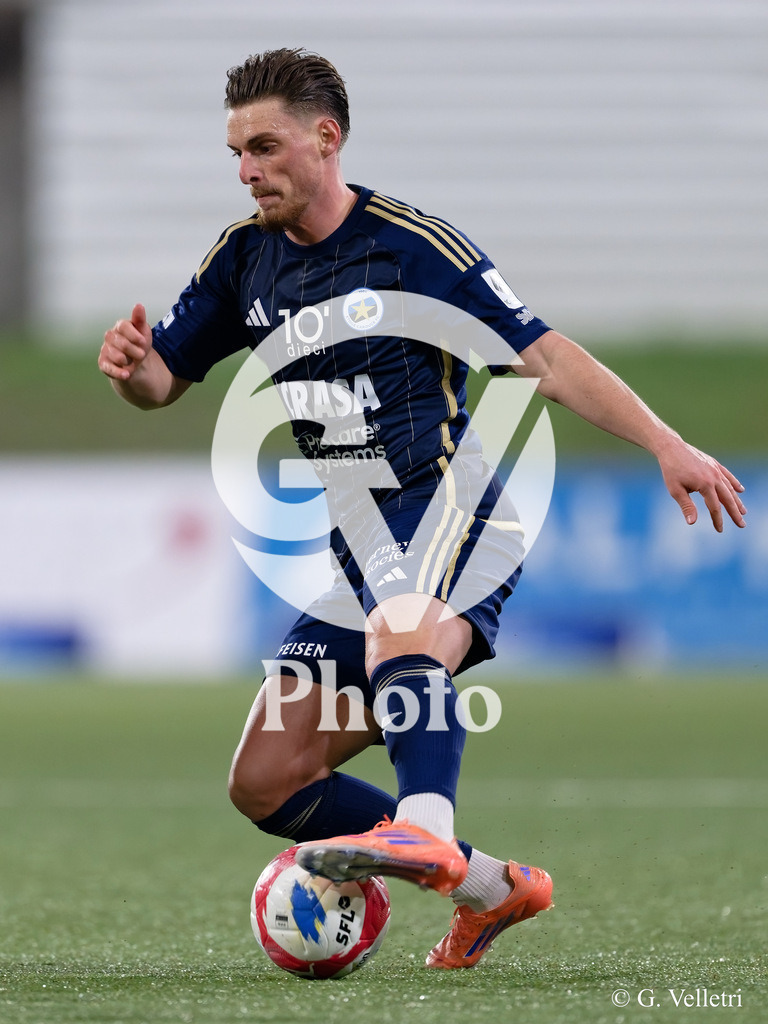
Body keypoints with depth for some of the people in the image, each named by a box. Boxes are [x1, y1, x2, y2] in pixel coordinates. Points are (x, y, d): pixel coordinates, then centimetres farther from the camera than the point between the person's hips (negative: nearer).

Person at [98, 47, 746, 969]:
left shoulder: (410, 244, -7)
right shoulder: (245, 259, 10)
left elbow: (539, 355, -8)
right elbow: (164, 381, 17)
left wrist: (665, 444, -16)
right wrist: (131, 365, -9)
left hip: (449, 506, -7)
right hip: (361, 544, 7)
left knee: (399, 627, -41)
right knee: (265, 782, 3)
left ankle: (422, 831, -64)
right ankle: (490, 888, 12)